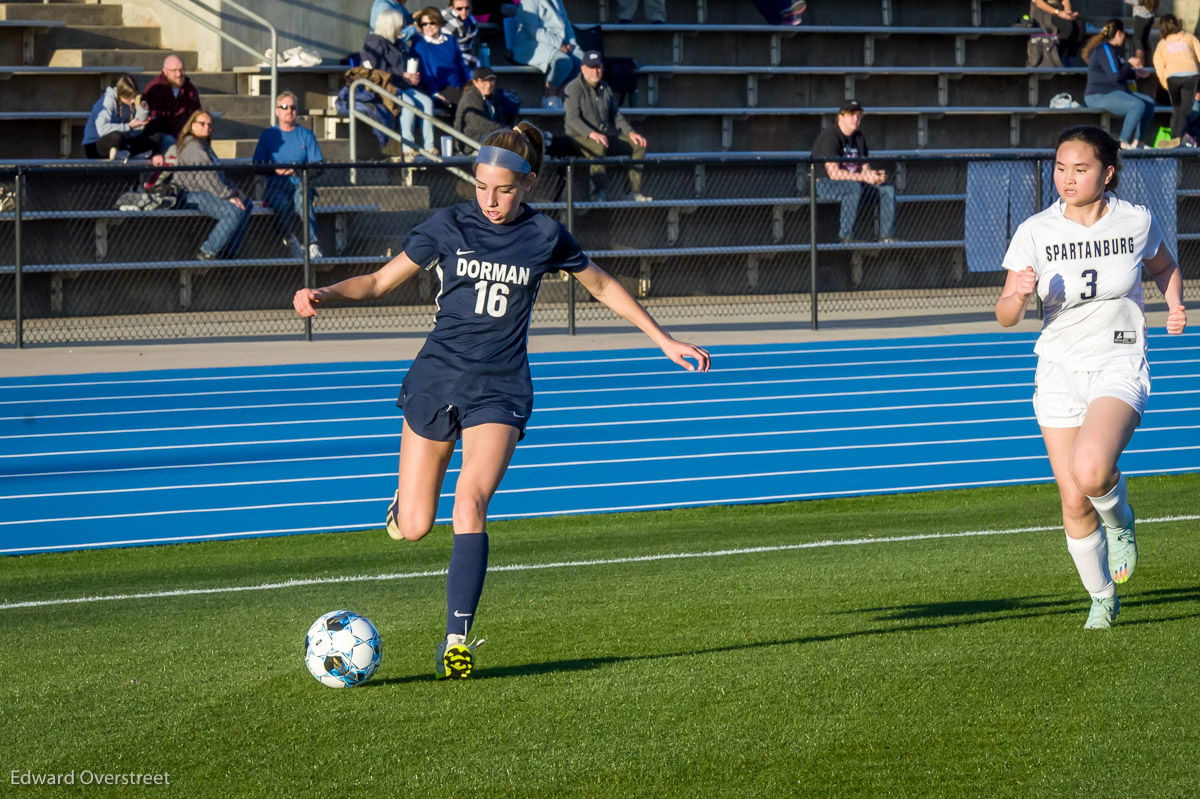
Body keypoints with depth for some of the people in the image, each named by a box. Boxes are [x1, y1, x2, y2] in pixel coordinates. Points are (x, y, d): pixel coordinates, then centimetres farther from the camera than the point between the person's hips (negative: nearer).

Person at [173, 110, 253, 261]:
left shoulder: (204, 145, 22)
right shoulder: (193, 146, -13)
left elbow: (220, 176, 26)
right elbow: (207, 176, -21)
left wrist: (234, 191, 12)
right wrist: (229, 195, -20)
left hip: (203, 193, 11)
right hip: (191, 196, -11)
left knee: (247, 205, 5)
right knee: (235, 211, -25)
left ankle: (228, 254, 1)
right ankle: (206, 252, -20)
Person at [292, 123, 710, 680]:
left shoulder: (545, 237, 1)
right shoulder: (449, 226, -1)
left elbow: (602, 286, 17)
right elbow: (379, 281, 2)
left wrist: (665, 341, 18)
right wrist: (323, 295, -16)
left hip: (500, 389, -1)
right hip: (436, 381, 1)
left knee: (470, 505, -23)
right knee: (413, 529, -1)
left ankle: (457, 636, -20)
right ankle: (404, 500, 37)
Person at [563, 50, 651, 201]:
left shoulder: (605, 89, 16)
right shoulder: (573, 88, -6)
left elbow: (616, 115, 19)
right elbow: (572, 118, -18)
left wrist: (630, 132, 1)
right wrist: (592, 134, -33)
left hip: (605, 136, 8)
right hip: (580, 137, -8)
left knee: (639, 144, -4)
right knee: (599, 147, -40)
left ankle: (635, 191, -8)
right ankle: (600, 192, -45)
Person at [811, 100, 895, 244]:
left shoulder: (859, 137, 11)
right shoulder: (830, 136, -17)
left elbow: (865, 168, 9)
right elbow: (834, 173, -25)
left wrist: (875, 175, -16)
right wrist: (864, 177, -28)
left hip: (854, 182, 9)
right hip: (823, 183, -9)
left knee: (888, 189, -3)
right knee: (854, 187, -38)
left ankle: (887, 236, -3)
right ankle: (845, 237, -37)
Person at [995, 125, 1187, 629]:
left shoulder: (1136, 222, -5)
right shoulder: (1035, 233, -6)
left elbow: (1164, 267, 18)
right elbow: (1006, 317, -5)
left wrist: (1175, 304, -1)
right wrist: (1020, 293, -26)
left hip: (1120, 366, -2)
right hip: (1060, 372, 2)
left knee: (1090, 471, -29)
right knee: (1074, 503, 3)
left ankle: (1119, 519, 6)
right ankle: (1102, 597, 26)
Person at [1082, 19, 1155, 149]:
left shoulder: (1112, 49, 20)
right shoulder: (1104, 49, -13)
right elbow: (1115, 76, -20)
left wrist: (1135, 73, 19)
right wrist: (1129, 64, -5)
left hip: (1115, 93, 11)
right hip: (1100, 96, -11)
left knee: (1149, 103, 4)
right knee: (1139, 105, -29)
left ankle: (1137, 142, 0)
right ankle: (1123, 143, -24)